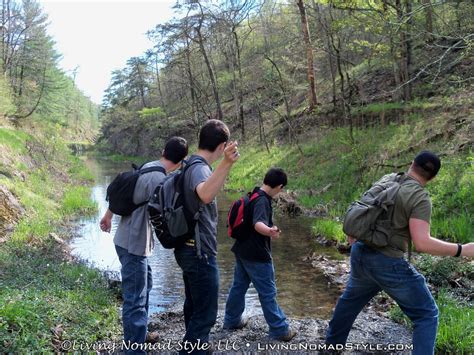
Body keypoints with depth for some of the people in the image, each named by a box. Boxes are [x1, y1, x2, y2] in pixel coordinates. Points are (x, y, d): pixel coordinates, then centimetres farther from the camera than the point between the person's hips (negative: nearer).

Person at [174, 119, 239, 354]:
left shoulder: (188, 164, 6)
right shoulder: (200, 168, -23)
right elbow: (206, 195, -48)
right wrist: (226, 163, -60)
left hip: (189, 249, 10)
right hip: (200, 252, -10)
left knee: (194, 305, 26)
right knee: (206, 314, 1)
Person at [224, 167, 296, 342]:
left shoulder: (254, 195, 7)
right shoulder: (262, 200, -23)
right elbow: (258, 224, -42)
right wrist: (269, 231, -64)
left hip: (243, 251, 9)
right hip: (257, 255, -9)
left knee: (239, 286, 20)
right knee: (268, 293, 1)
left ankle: (232, 320, 32)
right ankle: (279, 329, 11)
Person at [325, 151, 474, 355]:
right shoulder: (420, 198, -14)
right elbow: (421, 243, -24)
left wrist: (352, 241, 32)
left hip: (360, 254, 7)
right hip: (387, 263, -7)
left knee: (351, 299, 31)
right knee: (426, 315, 9)